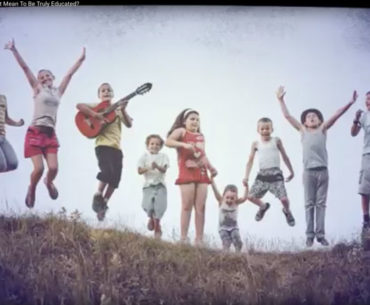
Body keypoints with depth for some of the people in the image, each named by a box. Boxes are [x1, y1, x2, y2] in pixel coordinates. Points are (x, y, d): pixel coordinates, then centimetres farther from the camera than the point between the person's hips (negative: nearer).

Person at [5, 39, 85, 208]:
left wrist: (81, 59, 17)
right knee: (39, 168, -12)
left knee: (53, 168, -7)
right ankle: (32, 189, 19)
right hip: (35, 132, -3)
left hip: (50, 134, 3)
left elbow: (69, 74, 16)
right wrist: (14, 50, -5)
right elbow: (25, 68, 0)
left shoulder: (58, 91, 15)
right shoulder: (37, 89, 7)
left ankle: (49, 182, 29)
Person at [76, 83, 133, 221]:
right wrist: (95, 115, -20)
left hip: (116, 147, 5)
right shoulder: (97, 106, 7)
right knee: (108, 172, -25)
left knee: (115, 178, 0)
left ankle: (104, 203, 15)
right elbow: (79, 106, -9)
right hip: (103, 144, -5)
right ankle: (97, 196, -4)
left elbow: (129, 124, 6)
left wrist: (123, 110, -9)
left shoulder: (117, 109, 18)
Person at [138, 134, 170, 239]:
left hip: (160, 185, 0)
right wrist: (148, 168, -21)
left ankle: (157, 223, 13)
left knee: (160, 205, -11)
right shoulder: (144, 157, 7)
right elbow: (139, 171, -2)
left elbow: (164, 170, -7)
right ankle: (151, 218, 21)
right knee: (147, 205, -14)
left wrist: (157, 166, -28)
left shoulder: (163, 156, 6)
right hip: (148, 185, 0)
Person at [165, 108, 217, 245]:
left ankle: (199, 240, 4)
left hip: (201, 173, 6)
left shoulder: (201, 136, 20)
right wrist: (184, 145, -25)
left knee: (200, 207, 2)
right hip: (187, 172, -6)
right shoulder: (181, 131, 3)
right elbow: (168, 142, -13)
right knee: (187, 206, -5)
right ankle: (184, 238, -1)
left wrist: (211, 167, 10)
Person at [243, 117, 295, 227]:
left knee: (284, 198, -15)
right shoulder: (256, 144, 6)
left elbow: (285, 157, 11)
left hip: (275, 173, -2)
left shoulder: (276, 141, 3)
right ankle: (263, 207, 29)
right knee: (251, 196, -5)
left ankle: (287, 211, 23)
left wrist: (291, 172, 16)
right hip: (262, 174, 2)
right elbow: (250, 161, 9)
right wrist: (246, 177, 2)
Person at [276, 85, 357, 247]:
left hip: (323, 170, 0)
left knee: (321, 203, 4)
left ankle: (321, 234, 5)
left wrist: (349, 103, -12)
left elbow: (336, 115, -3)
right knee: (309, 204, 3)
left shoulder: (323, 129, 7)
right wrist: (281, 100, 6)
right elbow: (287, 115, 7)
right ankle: (310, 235, 5)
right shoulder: (302, 130, 8)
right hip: (308, 171, 0)